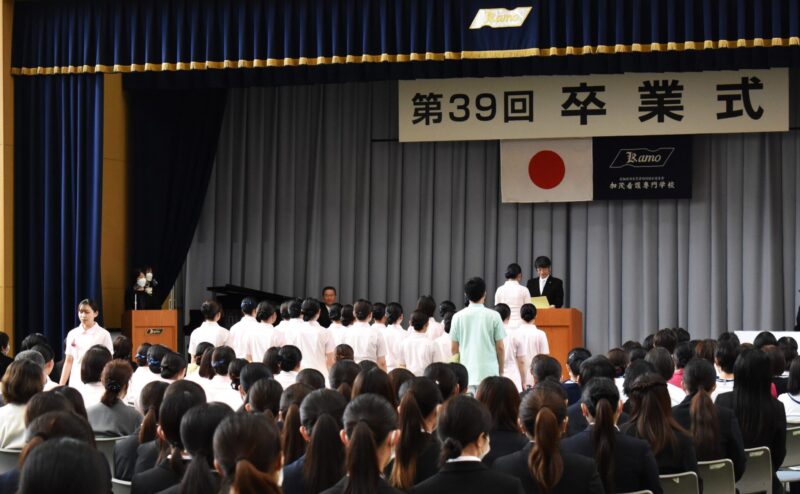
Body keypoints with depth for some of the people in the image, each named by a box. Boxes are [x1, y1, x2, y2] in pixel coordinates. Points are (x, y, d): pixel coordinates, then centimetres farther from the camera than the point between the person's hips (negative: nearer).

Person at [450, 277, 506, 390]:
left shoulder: (458, 317, 1)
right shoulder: (493, 316, -3)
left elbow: (454, 348, 7)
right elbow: (500, 347, 0)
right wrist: (501, 370, 13)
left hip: (467, 372, 2)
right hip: (489, 372, -1)